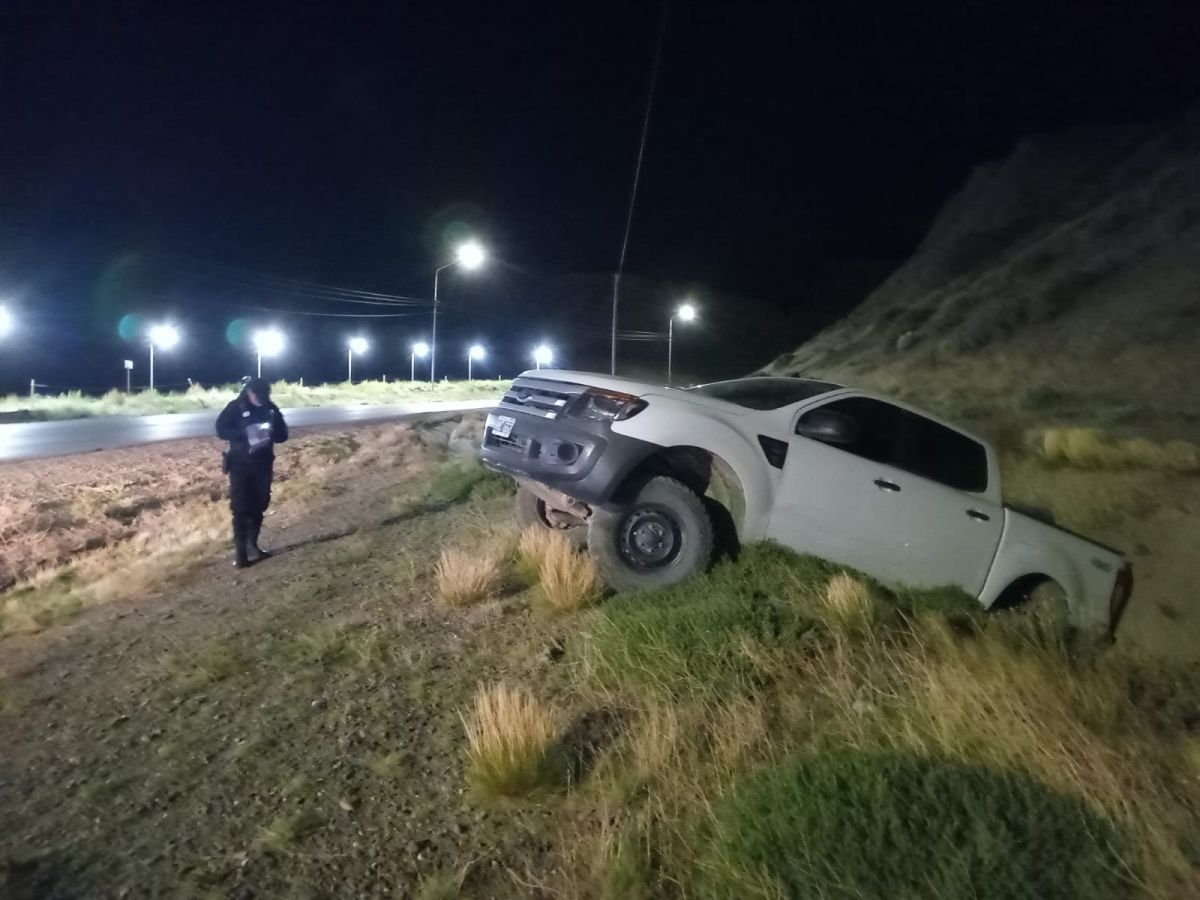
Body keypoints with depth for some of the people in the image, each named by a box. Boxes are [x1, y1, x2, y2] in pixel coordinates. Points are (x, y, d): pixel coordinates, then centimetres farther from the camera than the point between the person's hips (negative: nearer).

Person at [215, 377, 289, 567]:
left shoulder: (271, 409, 2)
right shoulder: (236, 407, -7)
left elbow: (282, 436, 5)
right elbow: (221, 429, -13)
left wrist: (272, 432, -18)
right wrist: (245, 433, -28)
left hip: (263, 465, 4)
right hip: (241, 465, -4)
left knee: (259, 506, 10)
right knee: (240, 509, -6)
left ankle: (252, 546, 23)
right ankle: (240, 551, -2)